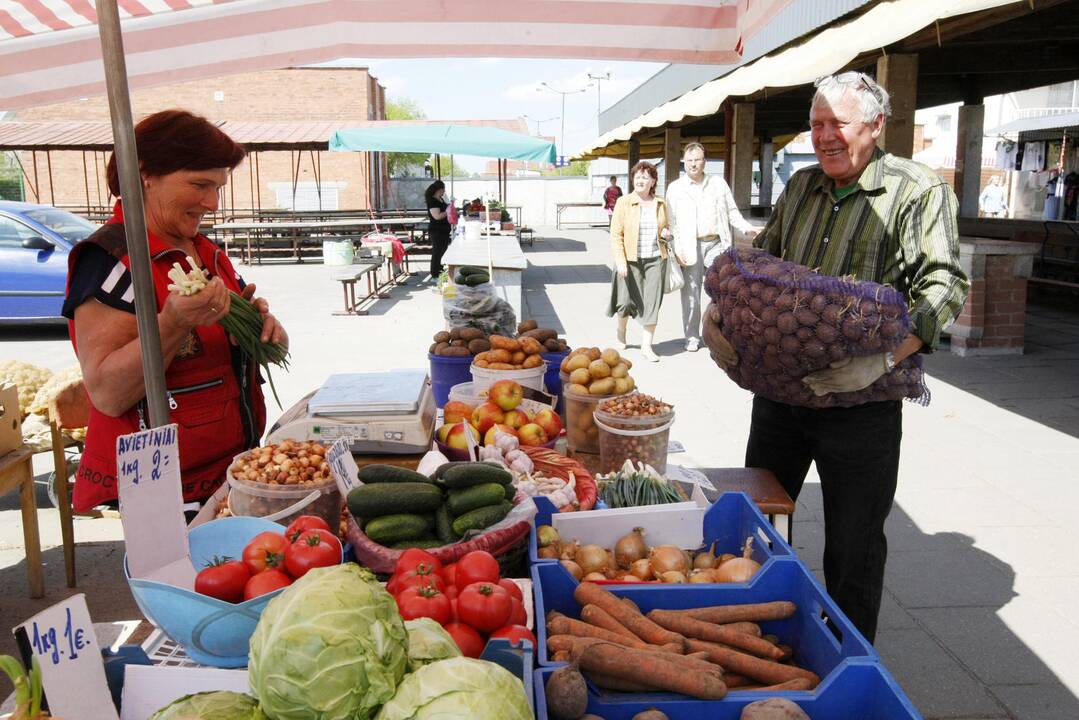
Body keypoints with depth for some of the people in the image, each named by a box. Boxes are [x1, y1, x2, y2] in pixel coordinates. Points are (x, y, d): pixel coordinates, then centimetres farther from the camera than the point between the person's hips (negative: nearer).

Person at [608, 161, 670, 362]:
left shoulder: (661, 204, 9)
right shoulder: (623, 202, -2)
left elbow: (666, 227, 25)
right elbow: (616, 234, -6)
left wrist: (666, 233, 0)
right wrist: (620, 261, -15)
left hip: (655, 259, 3)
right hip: (630, 260, -2)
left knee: (652, 302, 0)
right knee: (627, 300, 6)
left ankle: (646, 346, 7)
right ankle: (621, 330, 37)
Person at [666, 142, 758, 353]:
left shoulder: (718, 183, 12)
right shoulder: (675, 188, 7)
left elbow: (731, 211, 14)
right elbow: (671, 222, 4)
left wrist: (746, 228, -4)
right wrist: (677, 250, -6)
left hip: (715, 244, 1)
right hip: (690, 247, -1)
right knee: (691, 294, 3)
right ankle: (692, 337, 15)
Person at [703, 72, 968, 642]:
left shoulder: (920, 191, -6)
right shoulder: (802, 186, 11)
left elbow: (944, 285, -13)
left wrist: (885, 358, -27)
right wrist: (717, 312, -2)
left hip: (861, 405, -5)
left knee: (854, 549, 8)